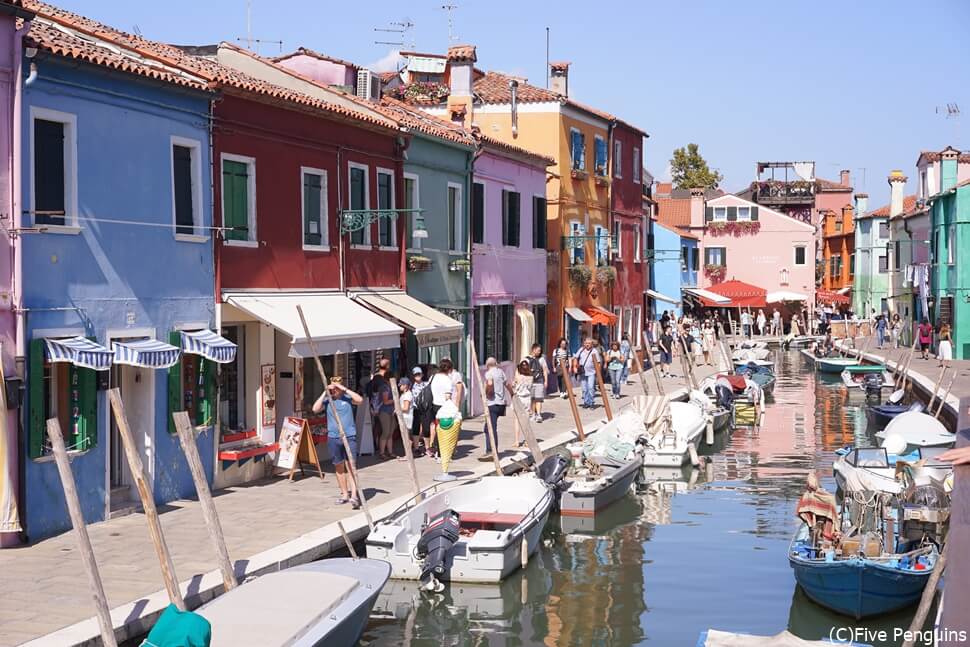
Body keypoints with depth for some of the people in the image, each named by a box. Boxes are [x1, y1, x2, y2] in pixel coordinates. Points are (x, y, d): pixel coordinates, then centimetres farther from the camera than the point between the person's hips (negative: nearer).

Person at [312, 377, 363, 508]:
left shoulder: (347, 398, 1)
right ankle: (344, 494, 22)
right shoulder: (327, 400, 6)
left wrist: (344, 389, -16)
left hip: (349, 436, -3)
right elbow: (315, 409, -8)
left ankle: (354, 495, -15)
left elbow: (360, 400, -17)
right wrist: (324, 393, -9)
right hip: (333, 437, 3)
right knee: (339, 467, 11)